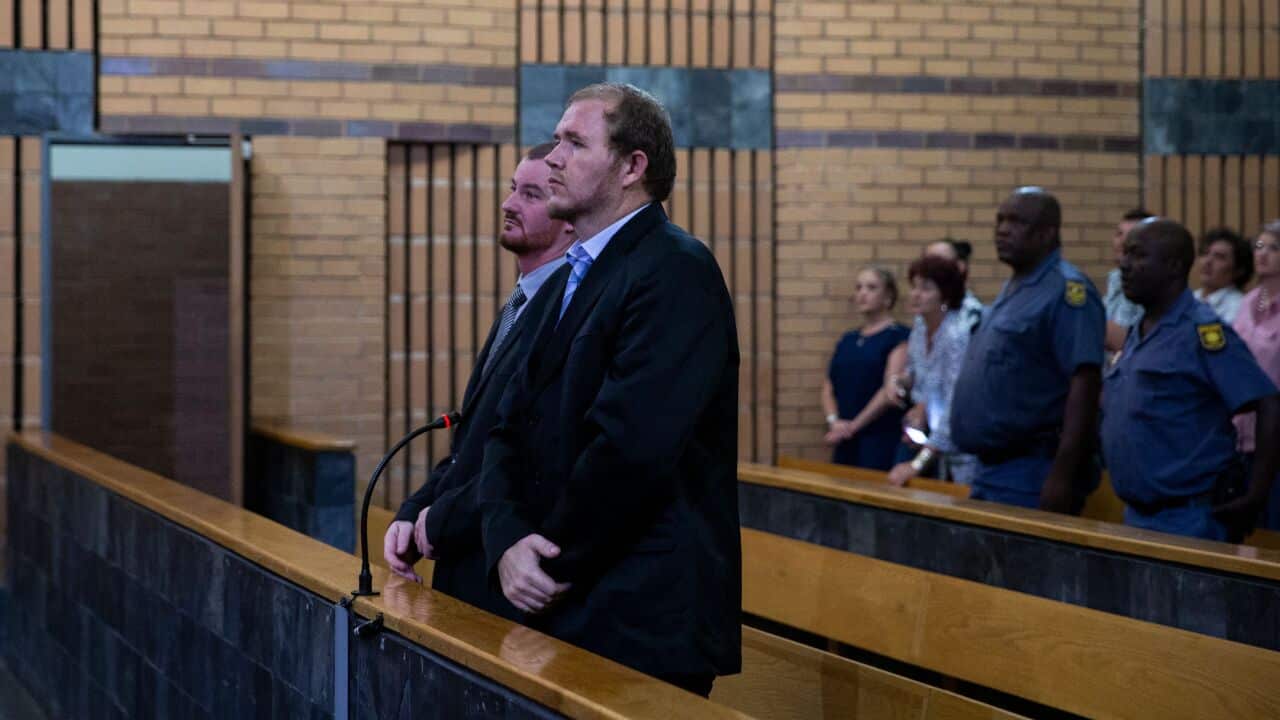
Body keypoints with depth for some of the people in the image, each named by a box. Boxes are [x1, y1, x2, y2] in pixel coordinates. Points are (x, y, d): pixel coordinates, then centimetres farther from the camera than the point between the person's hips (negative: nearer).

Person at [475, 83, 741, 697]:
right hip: (565, 612, 8)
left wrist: (555, 561, -12)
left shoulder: (675, 271, -13)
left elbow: (632, 444, -22)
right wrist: (507, 541, -8)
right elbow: (512, 428, 10)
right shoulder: (572, 281, 16)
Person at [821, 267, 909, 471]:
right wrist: (834, 421, -3)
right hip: (845, 442, 6)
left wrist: (854, 425, -11)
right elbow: (829, 387, 16)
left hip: (881, 439, -6)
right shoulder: (848, 340, 18)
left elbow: (891, 390, -11)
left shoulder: (899, 336, -2)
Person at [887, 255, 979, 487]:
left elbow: (956, 408, -29)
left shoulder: (958, 335, -23)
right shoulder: (920, 327, 0)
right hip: (944, 449, 7)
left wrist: (917, 464, -32)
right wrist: (920, 408, -2)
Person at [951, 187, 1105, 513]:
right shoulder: (1012, 289, 15)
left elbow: (1084, 385, -21)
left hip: (1032, 478, -9)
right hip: (990, 472, 9)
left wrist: (1062, 476, -25)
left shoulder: (1067, 290, -13)